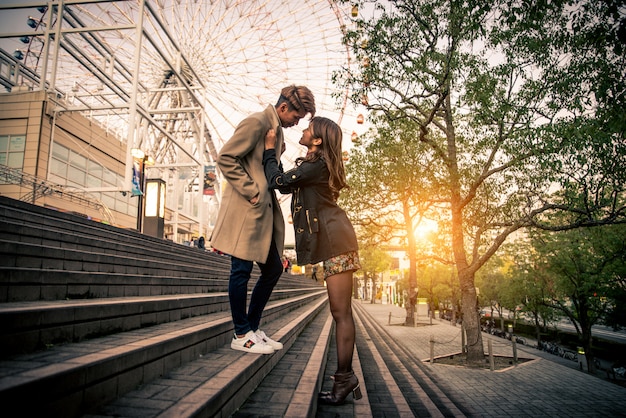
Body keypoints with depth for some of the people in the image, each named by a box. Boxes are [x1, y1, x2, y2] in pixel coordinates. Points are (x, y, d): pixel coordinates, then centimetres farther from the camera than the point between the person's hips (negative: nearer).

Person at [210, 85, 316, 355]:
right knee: (242, 269, -3)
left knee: (273, 268, 11)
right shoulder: (256, 123, -9)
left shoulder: (278, 132, 20)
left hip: (263, 212, 10)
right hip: (245, 210, -10)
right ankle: (241, 335, 10)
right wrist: (252, 192, -17)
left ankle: (252, 328, 22)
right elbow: (226, 158, -16)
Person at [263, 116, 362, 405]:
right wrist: (275, 153, 21)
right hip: (333, 241, 11)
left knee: (341, 313, -5)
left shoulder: (316, 165, -12)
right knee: (341, 313, 12)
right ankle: (346, 378, 20)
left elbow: (277, 181, -11)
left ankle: (344, 378, 4)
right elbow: (286, 185, 23)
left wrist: (270, 149, 2)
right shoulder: (315, 164, 19)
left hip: (335, 240, -11)